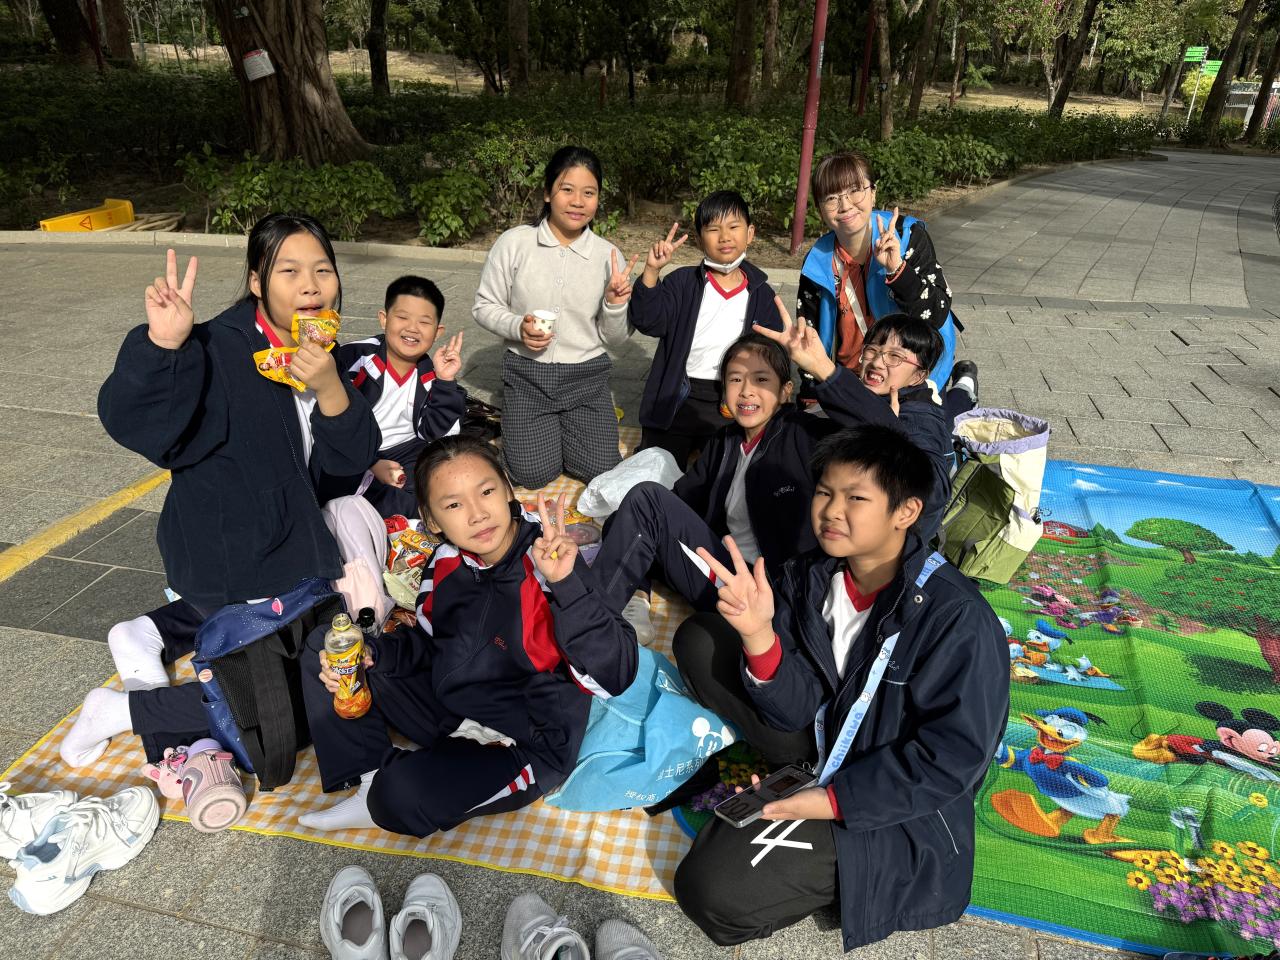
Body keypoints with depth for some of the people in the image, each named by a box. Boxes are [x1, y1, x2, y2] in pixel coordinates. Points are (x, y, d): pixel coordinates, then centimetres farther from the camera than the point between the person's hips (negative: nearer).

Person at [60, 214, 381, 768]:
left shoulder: (320, 354, -4)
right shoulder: (220, 352, -24)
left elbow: (352, 458, -10)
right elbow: (129, 419, -36)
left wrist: (329, 387, -26)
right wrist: (161, 344, -53)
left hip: (285, 536, 8)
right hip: (232, 560, -8)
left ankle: (157, 631, 30)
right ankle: (125, 710, 10)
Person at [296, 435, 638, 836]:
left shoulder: (547, 564, -26)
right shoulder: (447, 560, -7)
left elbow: (613, 678, -35)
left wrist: (568, 584, -48)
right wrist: (370, 654, -9)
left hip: (526, 745, -7)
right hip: (449, 709, 7)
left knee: (402, 795, -34)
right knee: (322, 647, 8)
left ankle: (386, 797, 3)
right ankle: (368, 776, 1)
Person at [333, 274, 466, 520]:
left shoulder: (430, 377, 2)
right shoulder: (353, 358, -11)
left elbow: (437, 434, -6)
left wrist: (445, 382, -16)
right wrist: (370, 466, -18)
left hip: (405, 453, 5)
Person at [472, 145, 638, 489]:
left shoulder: (608, 256, -4)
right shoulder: (513, 243, -8)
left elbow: (615, 339, 2)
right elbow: (484, 307, 1)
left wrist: (615, 305, -19)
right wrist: (517, 327, -18)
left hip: (587, 376, 1)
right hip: (527, 374, -1)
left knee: (602, 472, -7)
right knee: (533, 475, -8)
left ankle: (562, 429, 25)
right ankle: (521, 426, 26)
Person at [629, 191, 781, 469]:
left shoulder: (762, 295, 4)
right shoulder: (683, 282, -2)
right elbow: (648, 321, -14)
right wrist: (651, 271, -27)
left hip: (730, 405, 1)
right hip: (675, 399, -1)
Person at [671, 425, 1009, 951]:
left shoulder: (958, 619, -25)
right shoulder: (807, 578, -8)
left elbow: (954, 758, -21)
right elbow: (796, 708, -9)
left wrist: (835, 800, -21)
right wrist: (758, 634, -29)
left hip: (894, 809, -6)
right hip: (822, 739, 6)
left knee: (711, 887, -20)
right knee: (698, 638, -1)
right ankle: (799, 768, 1)